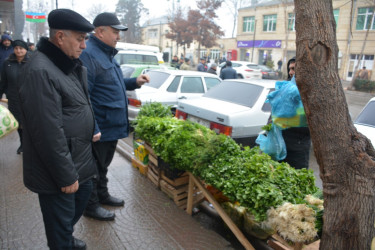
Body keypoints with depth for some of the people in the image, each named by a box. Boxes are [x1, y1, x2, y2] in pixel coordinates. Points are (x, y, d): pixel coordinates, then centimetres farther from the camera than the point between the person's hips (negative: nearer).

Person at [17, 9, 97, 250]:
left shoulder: (71, 65, 7)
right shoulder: (40, 71, -24)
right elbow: (49, 133, -25)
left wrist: (93, 129, 10)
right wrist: (66, 175, -20)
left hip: (81, 159, 10)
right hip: (59, 170, -10)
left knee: (84, 195, 27)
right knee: (60, 221, 10)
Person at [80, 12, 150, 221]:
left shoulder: (107, 54, 14)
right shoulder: (88, 55, -19)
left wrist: (135, 82, 9)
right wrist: (92, 129, -27)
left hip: (113, 126, 10)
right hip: (98, 130, -10)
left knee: (103, 165, 24)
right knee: (94, 169, 8)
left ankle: (102, 195, 42)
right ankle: (91, 206, 25)